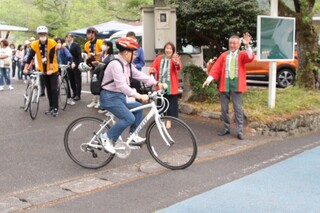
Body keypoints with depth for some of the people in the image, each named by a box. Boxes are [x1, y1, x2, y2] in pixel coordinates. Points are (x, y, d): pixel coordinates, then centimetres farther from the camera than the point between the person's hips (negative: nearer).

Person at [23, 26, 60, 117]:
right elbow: (30, 56, -11)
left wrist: (51, 69, -27)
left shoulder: (52, 43, -16)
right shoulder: (35, 44, -7)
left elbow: (51, 57, -21)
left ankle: (55, 108, -3)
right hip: (43, 70, 4)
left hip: (53, 70, -4)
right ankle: (51, 107, 19)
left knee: (54, 89, -7)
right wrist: (25, 68, -19)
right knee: (48, 89, 11)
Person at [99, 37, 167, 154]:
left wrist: (158, 83, -1)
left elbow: (139, 75, 8)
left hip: (119, 96, 10)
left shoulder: (127, 64, 7)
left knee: (138, 107, 12)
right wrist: (139, 96, -33)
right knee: (129, 118, -19)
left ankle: (133, 136, 21)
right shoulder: (116, 64, -23)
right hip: (109, 97, -10)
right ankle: (107, 137, -5)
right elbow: (122, 86, -30)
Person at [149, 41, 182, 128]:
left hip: (171, 85, -2)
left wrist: (176, 63, -45)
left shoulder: (175, 58, -1)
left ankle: (168, 120, 11)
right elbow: (153, 66, 5)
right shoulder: (159, 58, 9)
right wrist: (152, 70, -20)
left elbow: (178, 67, -21)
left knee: (171, 102, 1)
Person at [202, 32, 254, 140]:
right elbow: (216, 68, 4)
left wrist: (247, 45, -32)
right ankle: (226, 128, 21)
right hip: (225, 84, 3)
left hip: (237, 84, -3)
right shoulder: (224, 55, 10)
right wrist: (209, 79, -9)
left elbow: (250, 57, -17)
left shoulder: (242, 54, 5)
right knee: (224, 108, 8)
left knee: (238, 108, -3)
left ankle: (240, 131, 1)